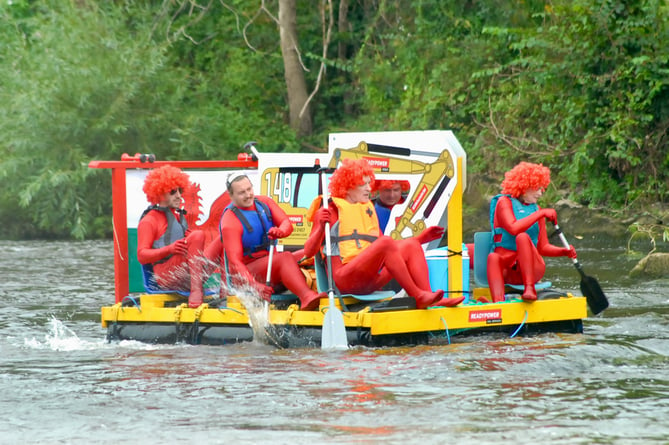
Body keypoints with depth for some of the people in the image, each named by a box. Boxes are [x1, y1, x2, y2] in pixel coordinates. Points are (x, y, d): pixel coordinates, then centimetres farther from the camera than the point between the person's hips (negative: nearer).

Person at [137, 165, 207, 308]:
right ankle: (196, 289, -41)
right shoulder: (149, 221, 5)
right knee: (198, 235, -29)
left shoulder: (179, 216, 32)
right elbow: (142, 256, -6)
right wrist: (169, 249, -22)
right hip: (166, 273, -8)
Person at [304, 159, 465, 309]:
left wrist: (421, 238, 18)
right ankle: (418, 297, -33)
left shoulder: (368, 210, 26)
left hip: (371, 280, 7)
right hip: (344, 280, -7)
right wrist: (321, 228, -24)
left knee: (410, 245, -10)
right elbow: (309, 251, -6)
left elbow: (385, 249, 24)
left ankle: (429, 296, -29)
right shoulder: (329, 212, 4)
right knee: (386, 242, -28)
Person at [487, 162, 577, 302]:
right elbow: (513, 228, -16)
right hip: (506, 267, -3)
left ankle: (530, 289, -43)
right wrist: (540, 214, -15)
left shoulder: (536, 209, 19)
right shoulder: (504, 202, 5)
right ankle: (498, 302, -64)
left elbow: (543, 247, 17)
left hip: (530, 268, 3)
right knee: (493, 257, -37)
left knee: (523, 237, -28)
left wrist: (565, 251, -1)